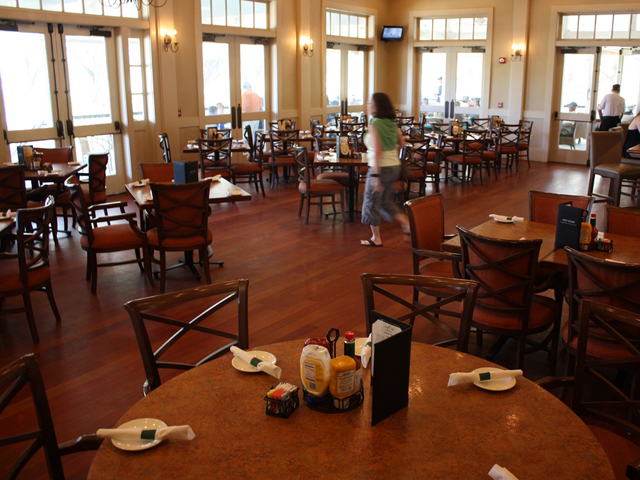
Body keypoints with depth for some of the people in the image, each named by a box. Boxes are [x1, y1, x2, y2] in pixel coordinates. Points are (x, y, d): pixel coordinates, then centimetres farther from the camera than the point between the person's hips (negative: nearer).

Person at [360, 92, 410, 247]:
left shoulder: (374, 125, -17)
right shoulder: (392, 123, 4)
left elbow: (377, 151, -23)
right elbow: (402, 143, 14)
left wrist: (376, 176, -23)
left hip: (381, 168, -7)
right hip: (395, 166, 8)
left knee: (372, 203, 8)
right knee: (386, 201, 23)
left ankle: (376, 239, 17)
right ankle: (407, 224, 14)